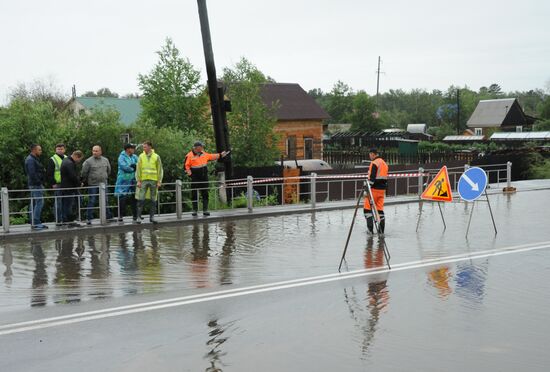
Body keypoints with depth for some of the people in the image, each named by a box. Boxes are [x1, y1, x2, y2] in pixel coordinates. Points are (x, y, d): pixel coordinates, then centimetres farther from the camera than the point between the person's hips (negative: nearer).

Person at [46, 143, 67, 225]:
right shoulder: (52, 160, -3)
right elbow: (48, 174, -6)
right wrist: (53, 183, -12)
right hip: (57, 185, -6)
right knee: (58, 203, -5)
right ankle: (58, 221, -1)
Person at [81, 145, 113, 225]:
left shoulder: (105, 160, 7)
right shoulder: (88, 161, -7)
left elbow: (108, 170, 21)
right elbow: (84, 173, -2)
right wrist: (85, 182, 4)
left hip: (103, 184, 4)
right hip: (93, 185, -4)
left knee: (105, 201, 9)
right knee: (91, 202, -2)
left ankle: (109, 217, 17)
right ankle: (88, 219, 4)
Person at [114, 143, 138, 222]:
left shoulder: (134, 157, 11)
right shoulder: (122, 157, -7)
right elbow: (124, 167, -19)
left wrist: (134, 165, -17)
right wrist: (133, 169, -8)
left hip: (133, 181, 5)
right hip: (124, 181, -5)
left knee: (134, 198, 7)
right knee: (122, 199, -5)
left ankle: (135, 215, 14)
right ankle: (120, 216, 1)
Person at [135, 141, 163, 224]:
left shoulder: (156, 157, 1)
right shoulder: (141, 156, 4)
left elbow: (160, 170, 3)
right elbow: (138, 169, 3)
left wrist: (159, 181, -4)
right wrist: (138, 180, -4)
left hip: (153, 180, 0)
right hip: (144, 180, 0)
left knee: (153, 200, 4)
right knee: (141, 199, -5)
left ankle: (152, 216, 12)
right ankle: (138, 217, -2)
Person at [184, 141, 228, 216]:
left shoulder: (204, 154, 8)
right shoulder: (190, 156, -9)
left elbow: (212, 156, 22)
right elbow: (186, 165, -7)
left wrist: (220, 155, 26)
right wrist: (188, 171, -23)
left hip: (204, 177, 5)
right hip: (195, 179, -5)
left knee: (205, 194, 4)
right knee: (194, 195, 1)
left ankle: (205, 210, 9)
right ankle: (195, 210, 10)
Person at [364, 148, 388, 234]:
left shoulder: (374, 163, -13)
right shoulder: (384, 163, 15)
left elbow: (372, 178, -19)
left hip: (374, 189, -8)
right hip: (382, 189, 8)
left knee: (367, 208, -1)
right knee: (380, 208, 10)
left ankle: (370, 228, -9)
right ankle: (381, 229, 9)